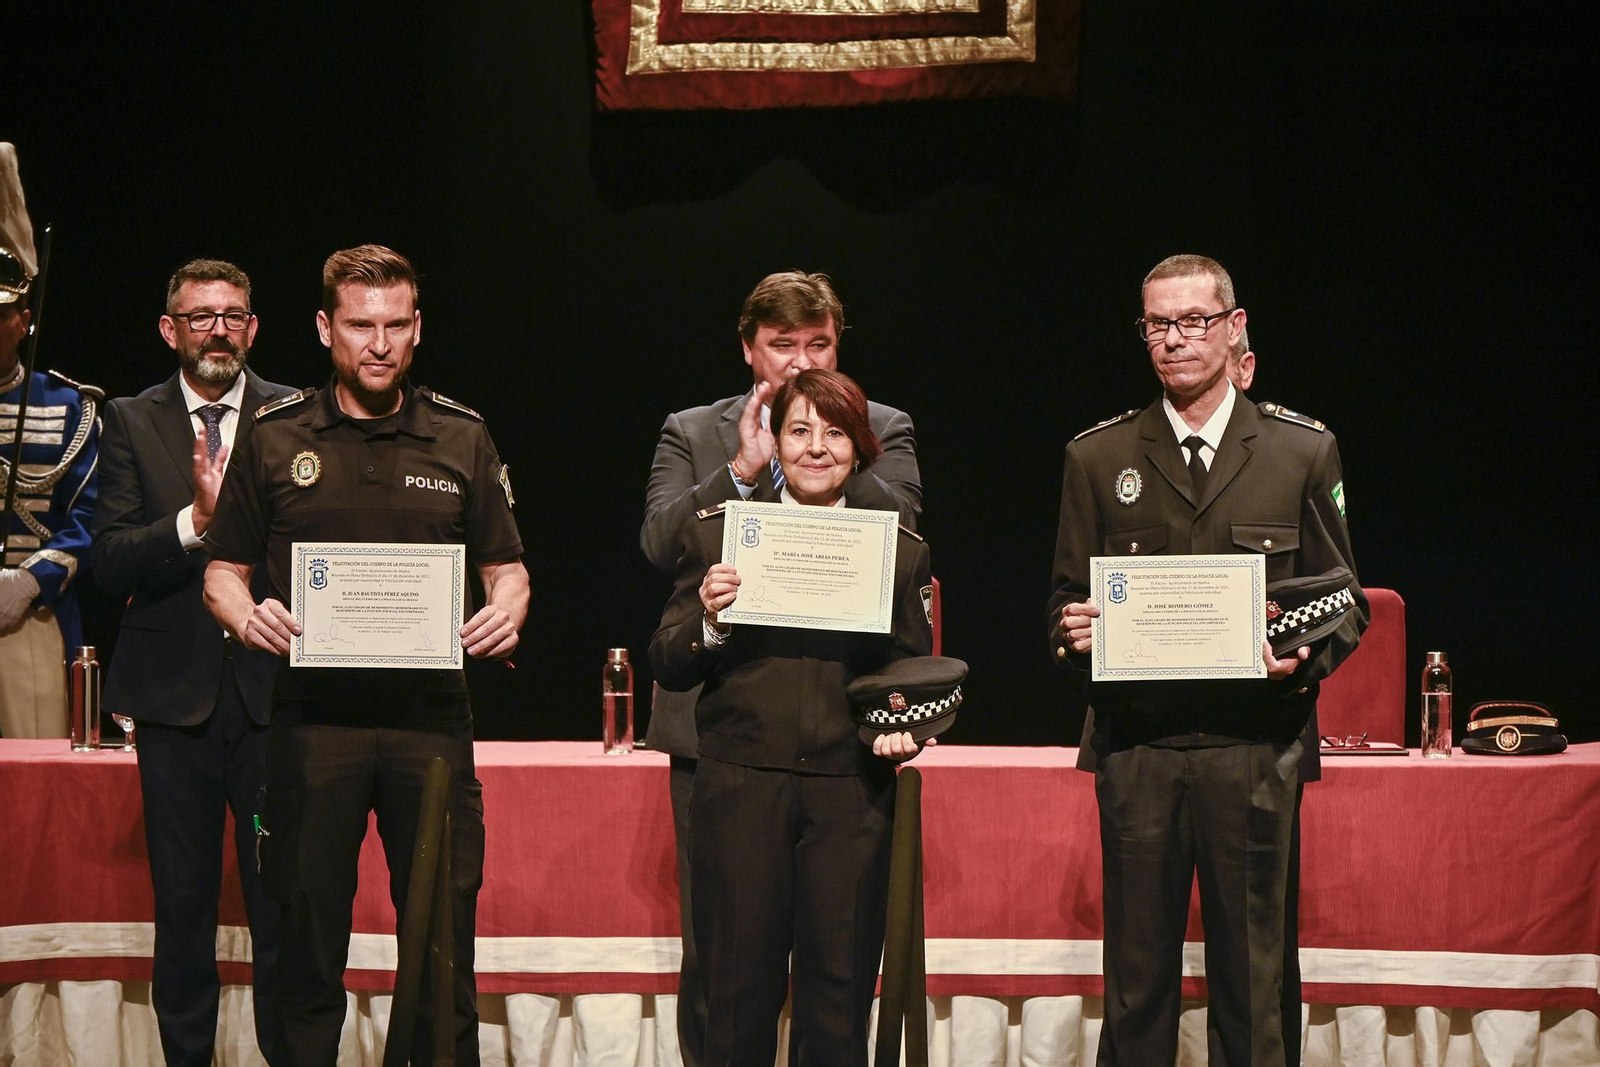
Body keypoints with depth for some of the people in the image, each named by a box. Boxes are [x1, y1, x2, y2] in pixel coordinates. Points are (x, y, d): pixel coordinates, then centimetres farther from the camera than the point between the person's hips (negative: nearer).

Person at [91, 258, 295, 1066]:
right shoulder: (131, 423, 6)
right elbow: (110, 560, -4)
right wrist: (196, 521, -18)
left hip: (271, 691, -1)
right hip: (175, 695, 1)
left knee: (281, 903, -2)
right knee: (182, 904, 8)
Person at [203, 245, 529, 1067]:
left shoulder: (462, 439, 10)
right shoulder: (275, 438, 8)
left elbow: (506, 567, 14)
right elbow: (223, 569, 11)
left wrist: (507, 612, -8)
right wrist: (245, 616, -10)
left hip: (431, 715, 0)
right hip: (313, 714, 0)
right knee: (307, 937, 3)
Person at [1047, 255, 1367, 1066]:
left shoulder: (1304, 451, 8)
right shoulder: (1097, 458, 11)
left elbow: (1345, 602, 10)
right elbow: (1067, 604, 14)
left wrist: (1305, 657, -11)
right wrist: (1074, 634, -10)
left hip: (1255, 752, -1)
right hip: (1136, 749, 1)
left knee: (1251, 982, 3)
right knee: (1136, 984, 4)